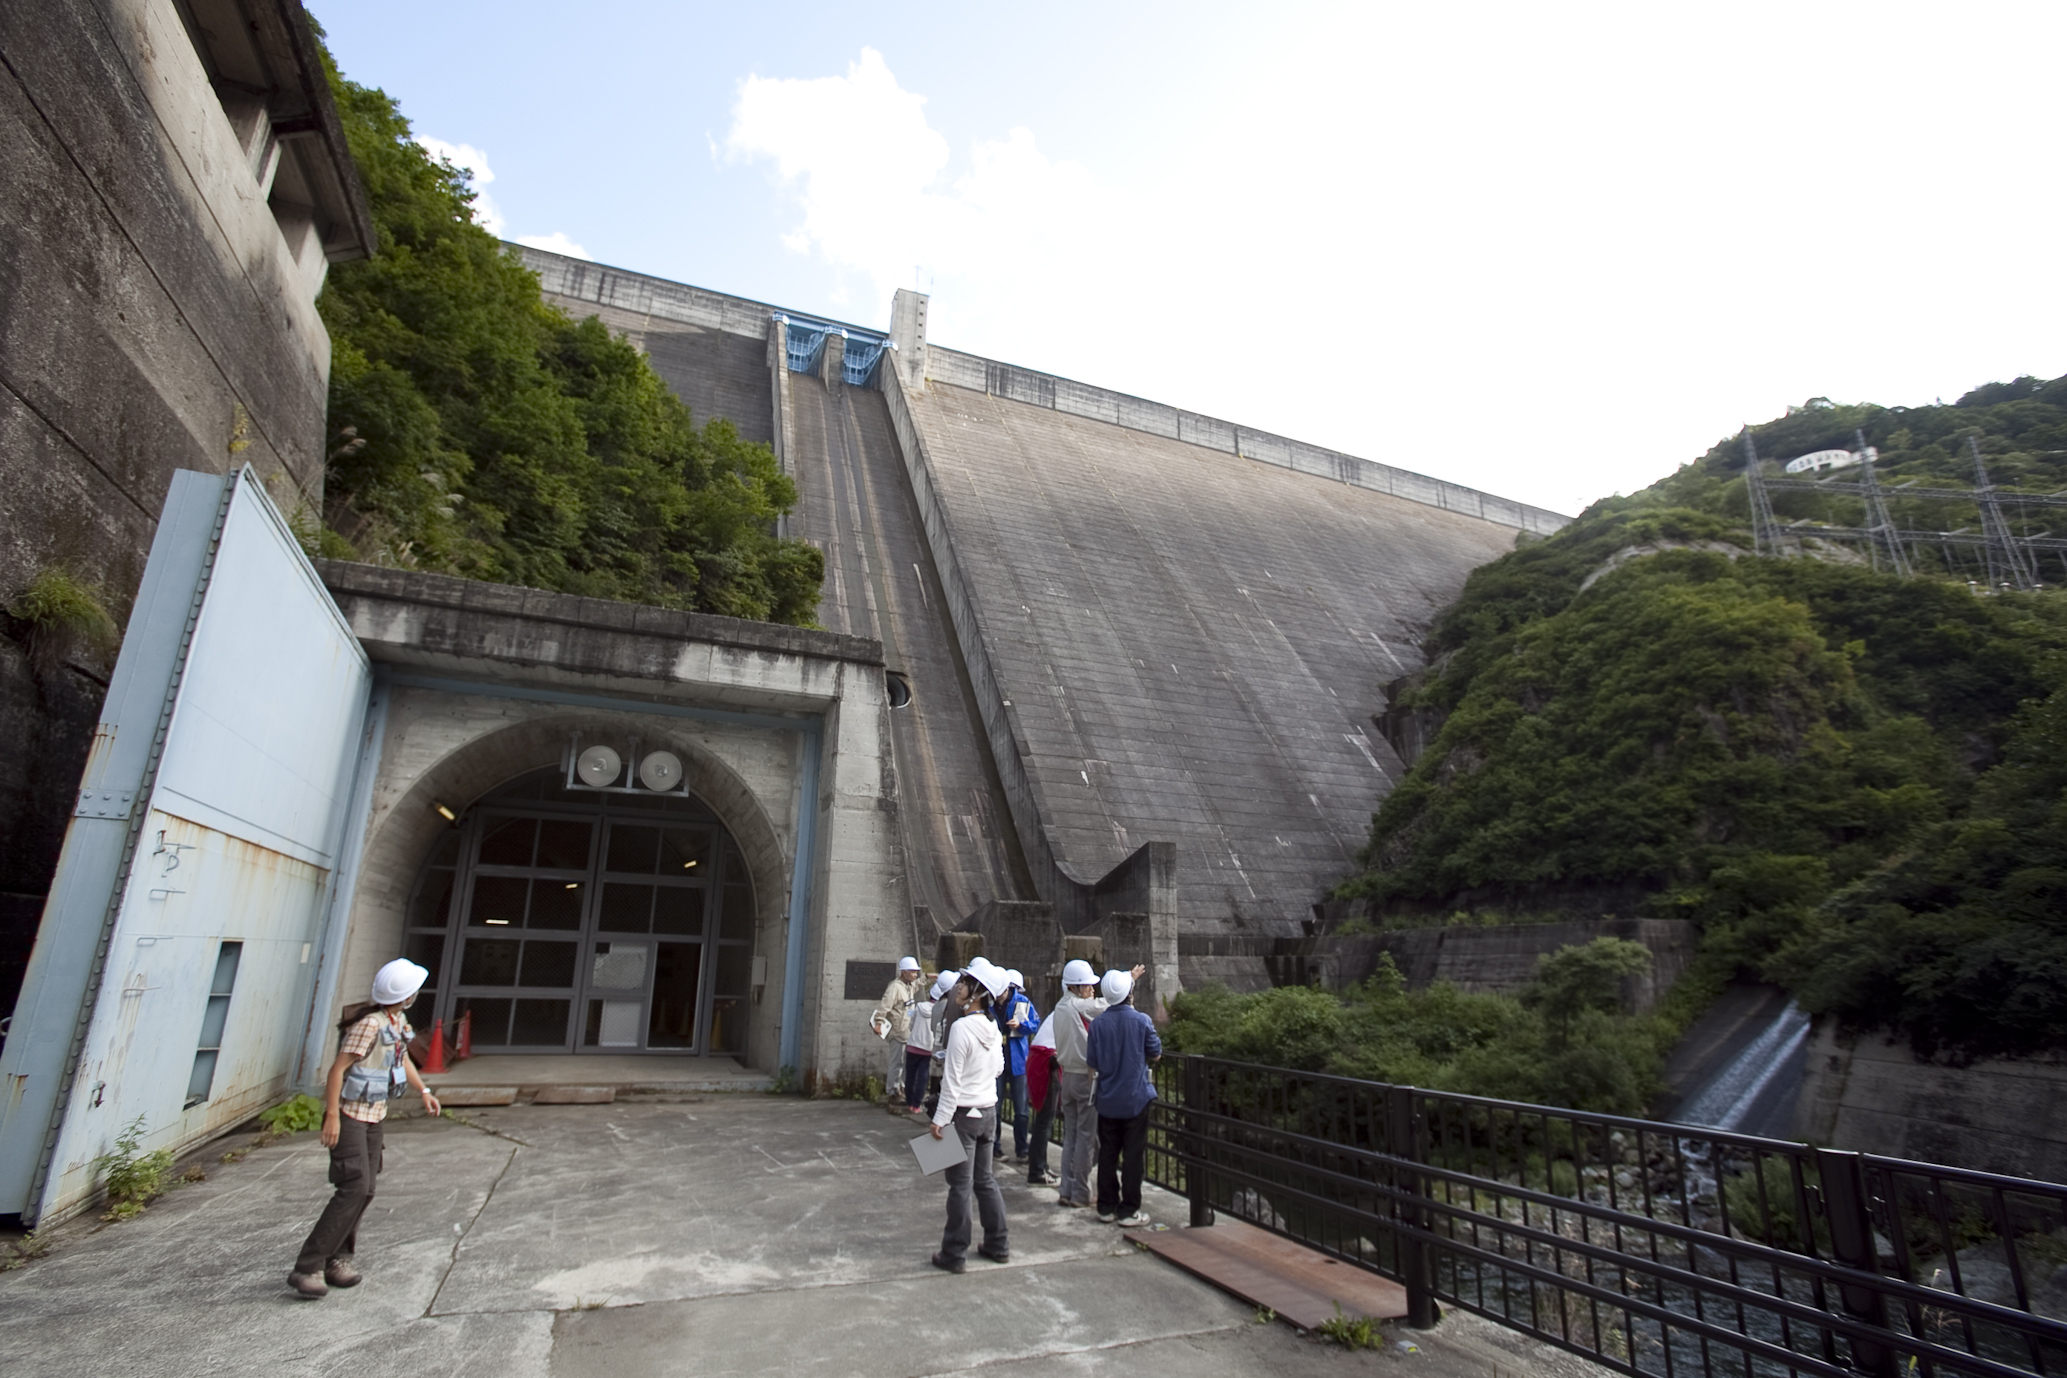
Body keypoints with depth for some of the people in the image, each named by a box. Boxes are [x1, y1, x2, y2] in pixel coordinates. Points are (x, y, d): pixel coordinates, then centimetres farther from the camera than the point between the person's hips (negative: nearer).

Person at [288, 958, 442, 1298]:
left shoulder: (397, 1022, 7)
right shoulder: (369, 1024, -22)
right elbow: (338, 1068, -22)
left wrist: (424, 1091, 18)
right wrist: (332, 1116, -23)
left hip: (374, 1116, 9)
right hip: (350, 1115, -9)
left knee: (364, 1189, 10)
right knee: (354, 1188, -13)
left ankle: (337, 1260, 20)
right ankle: (307, 1268, -4)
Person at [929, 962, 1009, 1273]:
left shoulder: (962, 1028, -21)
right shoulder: (993, 1027, 1)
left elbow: (952, 1080, -19)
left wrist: (940, 1119, -13)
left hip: (964, 1113, -7)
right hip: (989, 1110, 7)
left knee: (960, 1185, 3)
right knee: (985, 1180, 17)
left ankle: (954, 1254, 14)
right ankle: (997, 1245, 25)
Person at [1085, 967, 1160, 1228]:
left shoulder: (1097, 1023, -7)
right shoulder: (1141, 1021, -12)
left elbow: (1092, 1062, 0)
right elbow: (1155, 1054, -1)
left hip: (1107, 1099, 3)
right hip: (1136, 1098, -2)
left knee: (1107, 1154, 13)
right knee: (1133, 1156, 6)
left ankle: (1106, 1207, 21)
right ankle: (1129, 1211, 10)